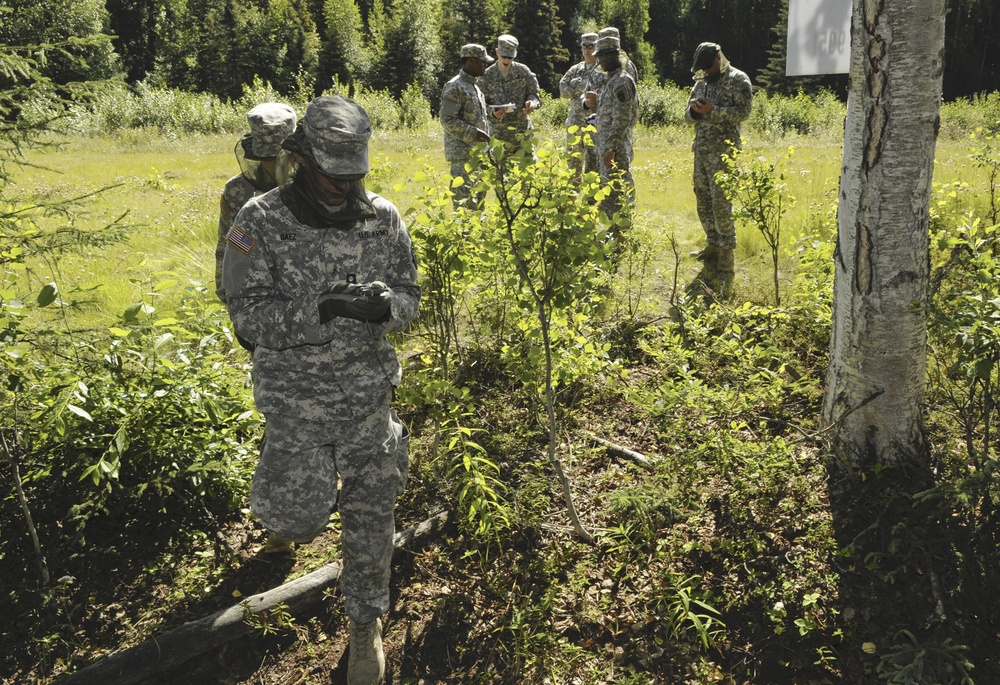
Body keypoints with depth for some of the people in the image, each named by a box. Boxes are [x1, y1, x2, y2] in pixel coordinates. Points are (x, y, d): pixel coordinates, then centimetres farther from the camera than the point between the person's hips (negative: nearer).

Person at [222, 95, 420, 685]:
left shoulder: (384, 219, -5)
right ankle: (296, 490, 42)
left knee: (370, 516, 12)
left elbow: (410, 297, 1)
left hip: (369, 392, 2)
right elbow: (249, 314, -15)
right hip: (297, 400, -2)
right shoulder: (261, 222, -13)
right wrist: (317, 310, -31)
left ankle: (367, 622, 35)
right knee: (299, 520, 4)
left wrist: (384, 305, -24)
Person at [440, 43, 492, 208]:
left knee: (479, 196, 13)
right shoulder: (454, 87, -11)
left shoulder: (475, 86, 18)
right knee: (464, 199, -10)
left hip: (477, 153, 9)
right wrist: (473, 133, -21)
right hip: (462, 153, -9)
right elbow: (447, 121, -18)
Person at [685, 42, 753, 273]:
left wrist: (712, 111, -19)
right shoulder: (701, 82, 18)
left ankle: (727, 252, -2)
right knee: (703, 200, 9)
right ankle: (713, 244, 21)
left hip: (723, 150, -7)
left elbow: (743, 112, -12)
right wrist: (694, 109, -6)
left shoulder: (738, 80, -2)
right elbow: (688, 117, 17)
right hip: (701, 150, 7)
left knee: (720, 201, -10)